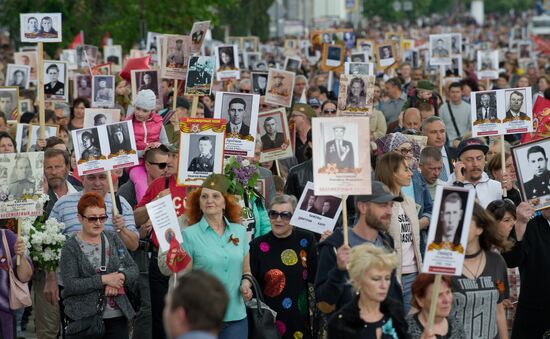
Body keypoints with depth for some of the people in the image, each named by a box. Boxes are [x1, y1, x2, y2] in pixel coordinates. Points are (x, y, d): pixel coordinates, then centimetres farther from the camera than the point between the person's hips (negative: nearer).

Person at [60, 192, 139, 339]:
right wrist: (104, 280, -17)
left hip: (117, 316, 4)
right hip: (83, 319, -4)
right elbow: (70, 285, -13)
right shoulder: (71, 247, -3)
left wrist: (120, 277, -13)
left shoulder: (113, 239, 10)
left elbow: (133, 269, 9)